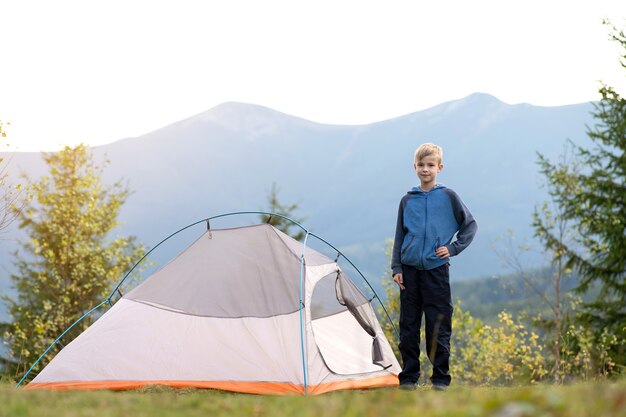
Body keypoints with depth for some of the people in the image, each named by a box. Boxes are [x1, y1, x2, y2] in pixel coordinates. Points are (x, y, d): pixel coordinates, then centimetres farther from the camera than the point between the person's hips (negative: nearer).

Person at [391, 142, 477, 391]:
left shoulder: (448, 197, 3)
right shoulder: (407, 200, 9)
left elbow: (470, 225, 9)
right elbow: (399, 237, 12)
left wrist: (453, 248, -2)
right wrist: (396, 268, 5)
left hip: (436, 269, -3)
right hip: (409, 270, 3)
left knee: (438, 328, -2)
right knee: (408, 328, 5)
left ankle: (440, 378, 6)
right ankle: (408, 377, 12)